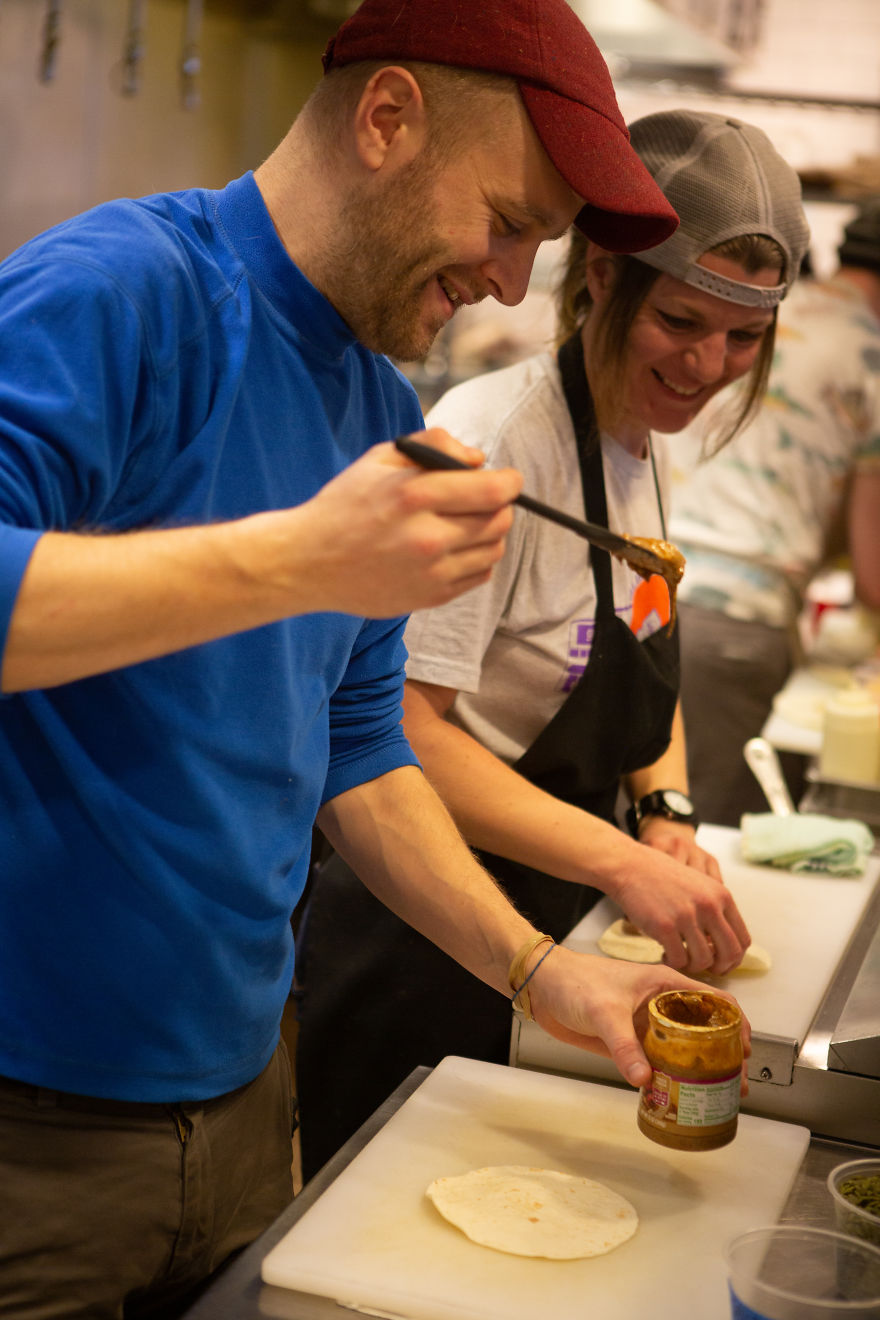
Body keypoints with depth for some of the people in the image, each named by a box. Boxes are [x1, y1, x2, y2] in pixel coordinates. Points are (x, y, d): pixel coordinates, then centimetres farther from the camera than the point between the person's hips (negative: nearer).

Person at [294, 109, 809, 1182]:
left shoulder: (646, 446, 4)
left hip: (537, 938, 8)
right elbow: (400, 726, -27)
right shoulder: (494, 439, -23)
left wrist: (668, 812, 0)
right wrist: (621, 860, -29)